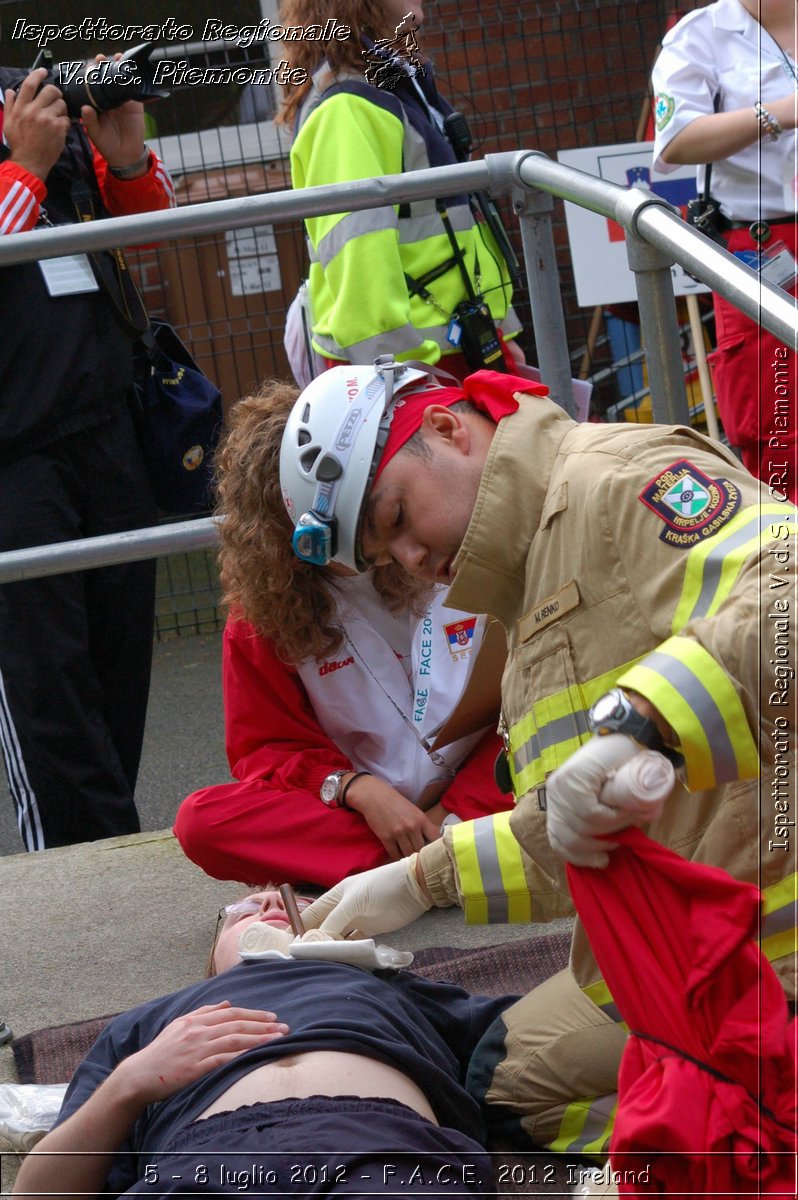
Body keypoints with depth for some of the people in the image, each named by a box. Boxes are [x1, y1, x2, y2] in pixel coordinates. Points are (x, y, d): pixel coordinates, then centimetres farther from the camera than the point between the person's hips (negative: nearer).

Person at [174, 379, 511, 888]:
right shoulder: (262, 612, 1)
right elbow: (266, 749, 4)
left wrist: (455, 815, -14)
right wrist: (359, 790, -16)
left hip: (483, 800, -2)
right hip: (363, 821, 2)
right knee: (200, 820, -25)